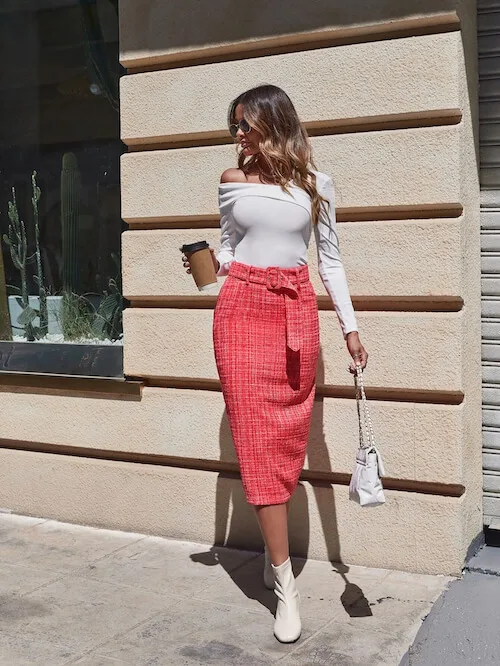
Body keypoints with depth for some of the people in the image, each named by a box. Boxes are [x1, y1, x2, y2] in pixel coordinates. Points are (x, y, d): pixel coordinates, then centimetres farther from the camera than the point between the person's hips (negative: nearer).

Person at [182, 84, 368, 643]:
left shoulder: (315, 184, 6)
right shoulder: (232, 181, 8)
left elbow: (330, 260, 8)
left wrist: (350, 328, 4)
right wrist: (212, 264, -6)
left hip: (297, 310, 1)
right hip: (242, 307, 0)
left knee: (288, 435, 4)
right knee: (257, 435, -7)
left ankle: (273, 546, 24)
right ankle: (285, 584, -3)